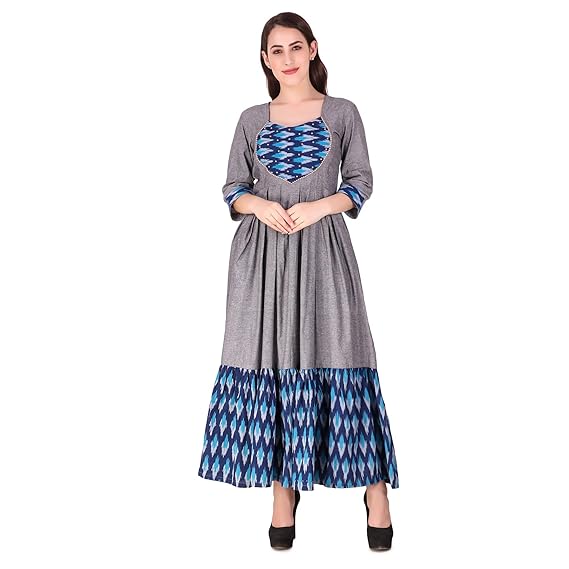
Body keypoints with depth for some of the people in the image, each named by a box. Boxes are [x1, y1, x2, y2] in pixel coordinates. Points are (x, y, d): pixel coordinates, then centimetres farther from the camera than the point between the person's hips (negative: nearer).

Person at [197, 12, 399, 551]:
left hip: (322, 249, -2)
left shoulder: (342, 113, 7)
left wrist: (320, 206, -11)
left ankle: (376, 489, 8)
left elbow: (361, 184, 6)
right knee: (268, 361, 0)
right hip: (261, 253, 2)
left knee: (337, 357, -4)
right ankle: (284, 488, 14)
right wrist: (259, 205, -10)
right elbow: (232, 190, 11)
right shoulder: (251, 119, 11)